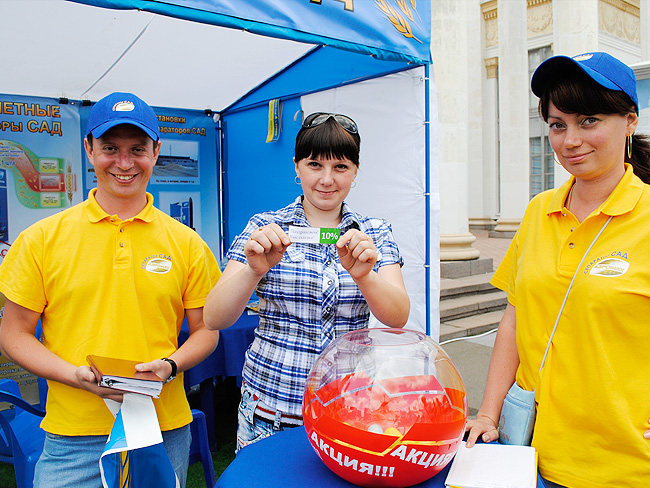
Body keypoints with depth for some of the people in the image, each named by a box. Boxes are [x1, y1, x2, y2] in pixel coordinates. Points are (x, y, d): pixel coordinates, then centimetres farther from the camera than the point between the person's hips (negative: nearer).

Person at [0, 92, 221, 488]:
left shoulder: (187, 243, 0)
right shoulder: (42, 239, -1)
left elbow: (206, 330, 7)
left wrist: (169, 365, -13)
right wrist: (74, 375, -13)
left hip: (164, 431, 1)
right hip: (72, 436, 0)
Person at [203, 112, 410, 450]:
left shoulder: (375, 233, 2)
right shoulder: (264, 228, -3)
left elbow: (398, 318, -11)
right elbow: (214, 319, -11)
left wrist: (363, 274, -30)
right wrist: (254, 270, -30)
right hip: (270, 408, -1)